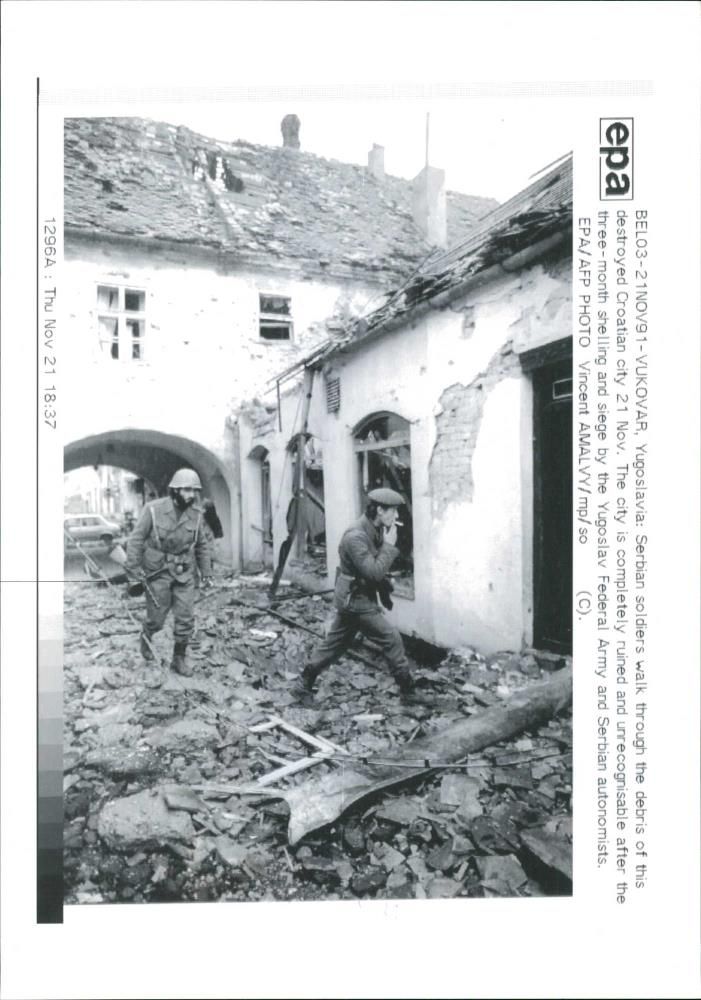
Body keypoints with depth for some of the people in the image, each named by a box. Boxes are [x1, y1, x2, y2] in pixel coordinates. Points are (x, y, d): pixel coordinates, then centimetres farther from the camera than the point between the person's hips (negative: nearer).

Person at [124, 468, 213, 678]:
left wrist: (206, 573, 9)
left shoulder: (196, 513, -4)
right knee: (156, 619, 8)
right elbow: (136, 539, -8)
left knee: (186, 620, 2)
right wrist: (132, 569, -11)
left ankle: (179, 659, 20)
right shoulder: (153, 509, -15)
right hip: (157, 573, -3)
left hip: (184, 574, 3)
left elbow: (202, 545, 8)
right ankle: (146, 638, 41)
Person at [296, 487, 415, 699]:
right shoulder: (356, 537, -25)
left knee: (334, 643, 16)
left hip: (352, 599, 9)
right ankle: (408, 687, 11)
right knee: (392, 639, -2)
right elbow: (374, 572, -28)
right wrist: (390, 545, -22)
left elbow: (376, 568, 16)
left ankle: (305, 683, 25)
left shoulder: (374, 531, 5)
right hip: (356, 601, -9)